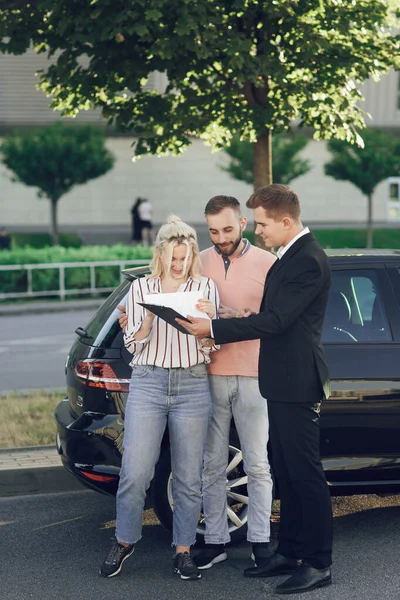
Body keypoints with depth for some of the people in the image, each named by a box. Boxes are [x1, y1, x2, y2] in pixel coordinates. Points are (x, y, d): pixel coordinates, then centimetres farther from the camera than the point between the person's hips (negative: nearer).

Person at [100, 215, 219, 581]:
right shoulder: (141, 288, 8)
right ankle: (124, 542, 15)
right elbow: (133, 345, 4)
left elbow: (210, 349, 4)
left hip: (192, 385, 0)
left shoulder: (205, 287, 7)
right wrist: (149, 318, -14)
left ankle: (183, 551, 15)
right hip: (147, 383, 0)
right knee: (135, 472, -6)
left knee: (188, 477, 3)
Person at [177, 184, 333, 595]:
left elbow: (277, 320, -22)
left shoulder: (308, 260, -17)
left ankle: (318, 564, 3)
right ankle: (290, 552, 24)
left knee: (305, 473, -4)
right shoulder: (288, 256, 15)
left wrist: (213, 329, -19)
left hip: (296, 383, -10)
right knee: (286, 473, 15)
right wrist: (254, 318, 3)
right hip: (280, 381, 10)